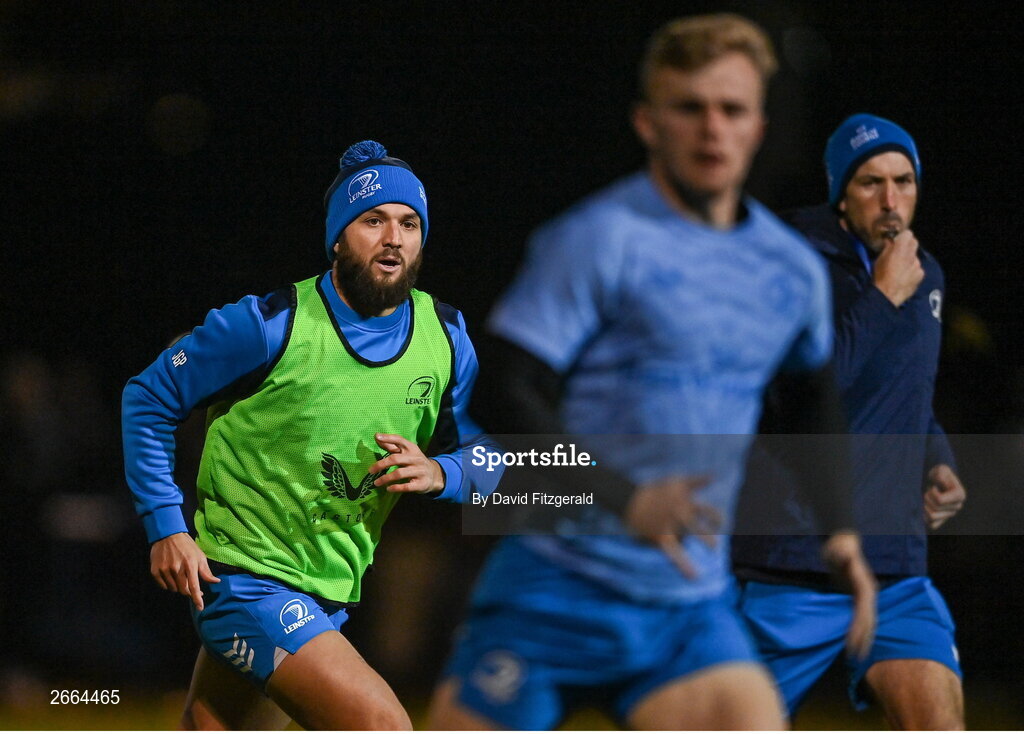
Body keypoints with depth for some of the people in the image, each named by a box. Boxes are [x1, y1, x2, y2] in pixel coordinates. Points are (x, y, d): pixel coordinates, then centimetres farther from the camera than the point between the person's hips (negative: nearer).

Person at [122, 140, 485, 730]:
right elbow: (149, 399, -1)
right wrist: (167, 526, -9)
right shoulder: (272, 326, -13)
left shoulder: (446, 336, 2)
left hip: (332, 592, 6)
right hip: (245, 580, -6)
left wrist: (440, 472, -11)